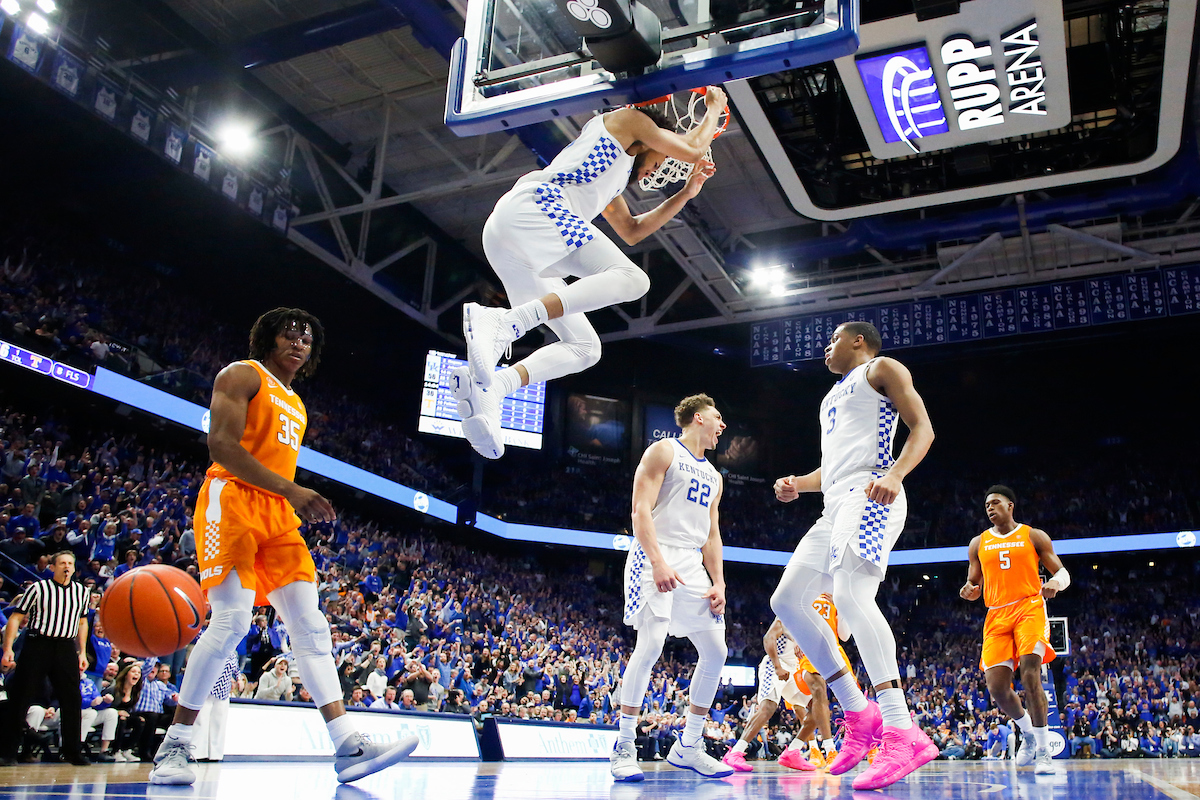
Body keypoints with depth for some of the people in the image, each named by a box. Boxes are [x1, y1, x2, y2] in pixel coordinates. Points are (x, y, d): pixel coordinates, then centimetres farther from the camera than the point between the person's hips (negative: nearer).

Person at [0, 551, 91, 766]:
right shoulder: (38, 588, -2)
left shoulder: (81, 591, 11)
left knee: (72, 700, 2)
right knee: (21, 698, -2)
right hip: (38, 645, -3)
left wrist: (82, 652, 14)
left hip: (66, 648, 4)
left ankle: (73, 752, 12)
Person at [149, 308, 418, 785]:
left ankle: (348, 747, -10)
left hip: (278, 514, 8)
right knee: (231, 621, -17)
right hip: (232, 502, -7)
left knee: (311, 625, -4)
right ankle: (172, 749, -2)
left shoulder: (297, 406, 26)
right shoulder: (242, 376, 1)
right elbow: (222, 446, -13)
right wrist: (290, 489, -21)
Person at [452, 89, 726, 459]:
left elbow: (631, 231, 44)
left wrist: (685, 194, 42)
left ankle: (485, 387, -13)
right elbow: (693, 149, 11)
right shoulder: (627, 119, 17)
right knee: (631, 279, -24)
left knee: (584, 347, 6)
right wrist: (714, 107, 31)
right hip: (532, 205, -9)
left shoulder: (613, 176, 41)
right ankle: (504, 321, -38)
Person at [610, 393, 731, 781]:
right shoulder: (664, 451, 0)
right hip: (655, 558, -8)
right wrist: (658, 562, -22)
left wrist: (719, 583, 9)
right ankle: (624, 747, -7)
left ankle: (688, 747, 13)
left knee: (715, 652, 2)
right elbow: (641, 509, -11)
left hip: (693, 565, 8)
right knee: (650, 646, -19)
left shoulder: (713, 476, 22)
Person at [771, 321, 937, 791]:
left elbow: (923, 429, -5)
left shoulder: (881, 370, 8)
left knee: (851, 596, -30)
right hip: (836, 505, 10)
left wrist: (894, 474, -24)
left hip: (871, 496, -10)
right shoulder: (835, 395, 33)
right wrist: (798, 485, 16)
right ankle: (859, 714, 2)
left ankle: (902, 734, -35)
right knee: (787, 600, 2)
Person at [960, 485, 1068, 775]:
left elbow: (1062, 572, 5)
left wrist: (1056, 583, -19)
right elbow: (974, 582, 20)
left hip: (1029, 607, -3)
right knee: (996, 687, -6)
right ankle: (1028, 732, 23)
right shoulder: (978, 543, 16)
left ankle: (1043, 750, -14)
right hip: (996, 615, 3)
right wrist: (969, 590, -5)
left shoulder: (1034, 536, 8)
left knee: (1030, 673, -24)